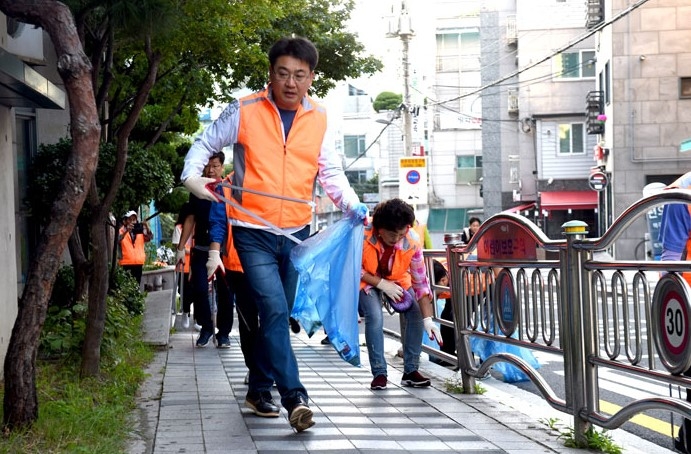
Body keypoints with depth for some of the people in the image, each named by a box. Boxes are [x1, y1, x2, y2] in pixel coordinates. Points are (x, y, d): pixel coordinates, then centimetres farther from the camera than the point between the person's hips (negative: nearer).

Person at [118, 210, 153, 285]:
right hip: (127, 263, -4)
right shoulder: (122, 230, -1)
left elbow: (149, 237, -5)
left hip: (139, 263, 4)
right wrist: (126, 231, -36)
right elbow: (118, 240, -21)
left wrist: (147, 228, -24)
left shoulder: (140, 230, 9)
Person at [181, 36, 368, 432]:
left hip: (296, 234, 4)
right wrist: (192, 176, -14)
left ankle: (259, 385, 30)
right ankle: (295, 396, -18)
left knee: (279, 315, 13)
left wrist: (352, 205, -11)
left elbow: (331, 171, 5)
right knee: (275, 311, -17)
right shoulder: (245, 111, -6)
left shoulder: (318, 119, 4)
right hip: (254, 232, -4)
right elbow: (205, 144, 4)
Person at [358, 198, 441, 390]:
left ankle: (411, 370, -4)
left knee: (416, 313, -15)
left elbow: (420, 282, -21)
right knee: (374, 316, -27)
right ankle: (379, 373, -16)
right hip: (368, 281, -3)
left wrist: (428, 319, -26)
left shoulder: (412, 242, -27)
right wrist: (382, 284, -25)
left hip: (397, 281, 3)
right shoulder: (362, 236, -33)